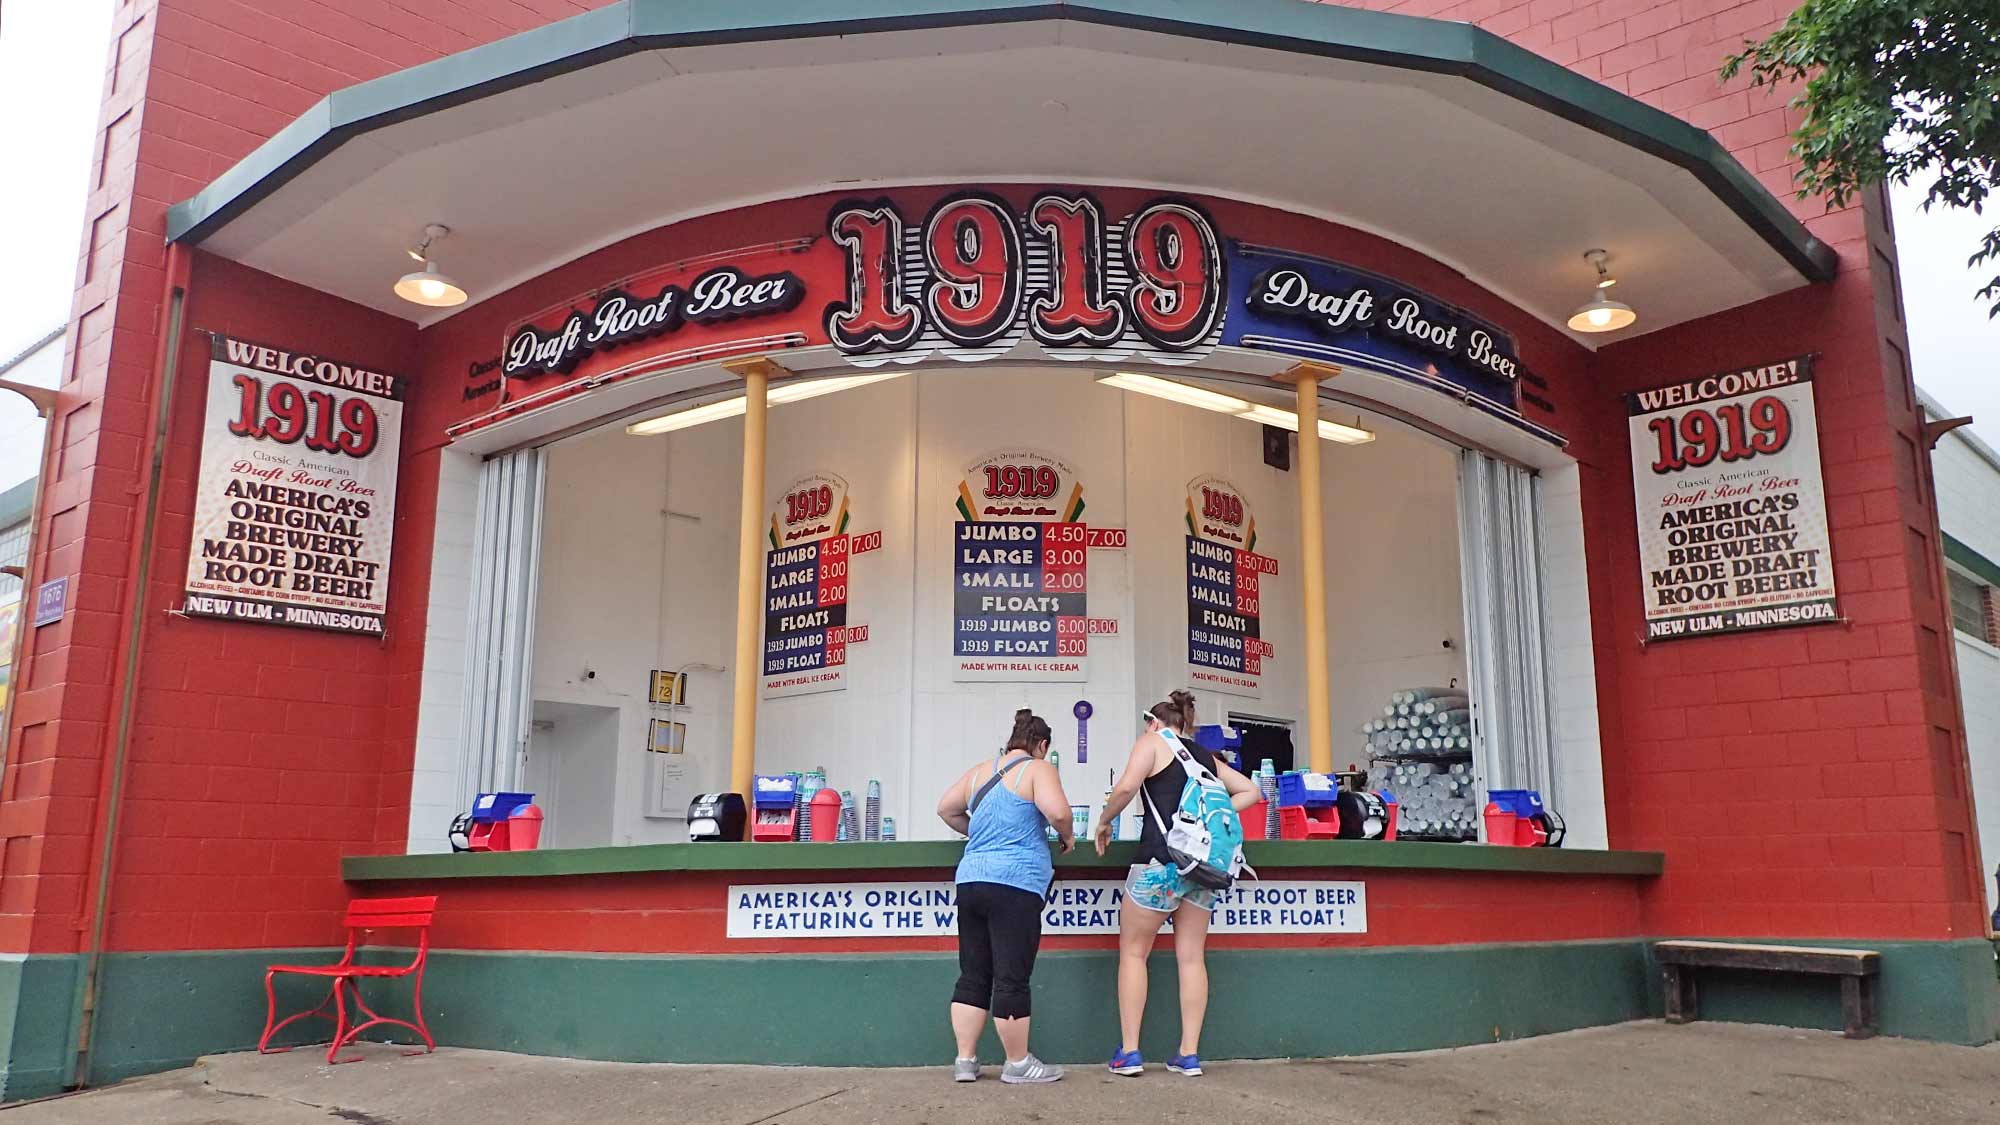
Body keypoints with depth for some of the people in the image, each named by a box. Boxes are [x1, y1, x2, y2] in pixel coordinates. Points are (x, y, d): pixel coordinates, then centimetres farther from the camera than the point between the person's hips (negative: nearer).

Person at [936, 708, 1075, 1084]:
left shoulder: (979, 771, 17)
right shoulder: (1038, 769, -2)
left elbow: (946, 808, 23)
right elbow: (1057, 811, -17)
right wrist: (1066, 836, 2)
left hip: (971, 880, 7)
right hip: (1015, 884, -7)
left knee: (973, 976, 11)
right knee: (1012, 979, 0)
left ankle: (965, 1060, 15)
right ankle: (1018, 1063, 9)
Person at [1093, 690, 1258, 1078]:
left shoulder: (1152, 742, 3)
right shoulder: (1206, 756, 20)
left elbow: (1126, 787, -13)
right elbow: (1250, 791, 23)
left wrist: (1104, 821, 1)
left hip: (1161, 859, -6)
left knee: (1133, 952, 6)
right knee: (1192, 957, 9)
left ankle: (1129, 1052, 4)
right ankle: (1189, 1055, 9)